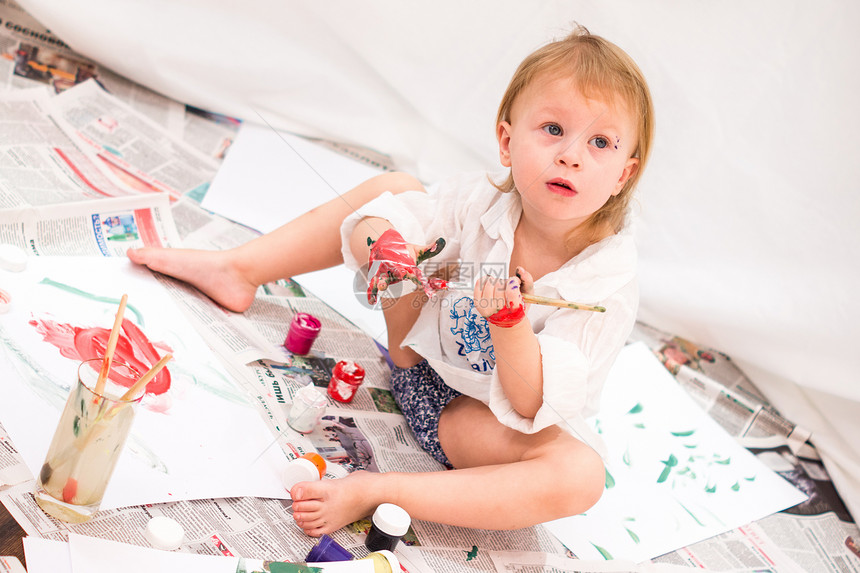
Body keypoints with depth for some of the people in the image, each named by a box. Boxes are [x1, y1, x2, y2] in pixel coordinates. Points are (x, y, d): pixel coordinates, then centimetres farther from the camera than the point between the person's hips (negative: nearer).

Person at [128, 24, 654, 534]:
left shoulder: (608, 281, -26)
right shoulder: (481, 199, -16)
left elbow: (537, 407, -30)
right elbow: (372, 226, -10)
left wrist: (510, 325, -48)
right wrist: (385, 243, -34)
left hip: (493, 416, -3)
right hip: (422, 359, 4)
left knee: (581, 475, -36)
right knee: (396, 188, -4)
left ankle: (372, 491, -34)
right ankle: (239, 269, 6)